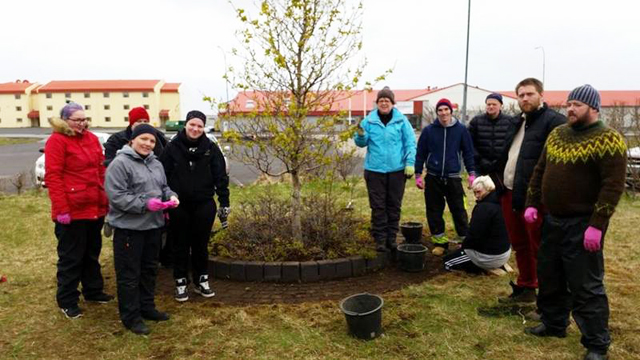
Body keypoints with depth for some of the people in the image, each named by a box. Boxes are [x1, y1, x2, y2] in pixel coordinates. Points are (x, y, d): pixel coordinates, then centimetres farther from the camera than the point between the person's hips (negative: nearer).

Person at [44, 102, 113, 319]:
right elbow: (52, 177, -16)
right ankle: (67, 301, 18)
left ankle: (93, 290, 34)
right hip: (72, 210, -7)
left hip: (95, 208, 7)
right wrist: (62, 209, -20)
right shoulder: (57, 141, -10)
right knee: (71, 257, 5)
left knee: (92, 253, 19)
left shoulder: (92, 139, 11)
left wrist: (105, 199, 9)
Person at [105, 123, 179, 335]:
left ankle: (147, 307, 33)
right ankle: (131, 316, 14)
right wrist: (145, 204, -26)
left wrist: (171, 197, -3)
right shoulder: (120, 164, -13)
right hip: (129, 227, -8)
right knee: (129, 274, 2)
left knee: (149, 269, 18)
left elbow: (163, 187, 20)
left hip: (153, 225, 8)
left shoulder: (156, 164, 11)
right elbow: (117, 197, -19)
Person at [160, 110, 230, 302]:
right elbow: (163, 176, -1)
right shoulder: (172, 147, -2)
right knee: (180, 245, 10)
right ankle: (181, 283, 23)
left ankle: (202, 281, 26)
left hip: (204, 205, 1)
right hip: (179, 206, 0)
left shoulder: (211, 148, 0)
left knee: (201, 244, 11)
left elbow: (221, 177, 1)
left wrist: (224, 202, -3)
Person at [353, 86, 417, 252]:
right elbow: (361, 143, 3)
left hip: (397, 170, 0)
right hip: (375, 170, 0)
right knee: (378, 207, 4)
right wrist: (360, 135, -19)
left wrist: (410, 163, -9)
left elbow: (410, 143, -1)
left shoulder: (401, 120, 0)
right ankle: (380, 239, 13)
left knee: (394, 206, 10)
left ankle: (391, 237, 22)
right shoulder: (369, 121, 2)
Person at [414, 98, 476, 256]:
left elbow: (468, 152, 5)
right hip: (433, 178, 1)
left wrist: (471, 173, 1)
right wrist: (418, 175, 2)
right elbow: (421, 153, 4)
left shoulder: (461, 129, 0)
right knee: (434, 211, 6)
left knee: (459, 210, 2)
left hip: (453, 178, -1)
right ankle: (440, 241, 19)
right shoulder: (428, 130, 0)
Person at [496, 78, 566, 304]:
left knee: (540, 248, 1)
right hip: (509, 193, 9)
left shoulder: (554, 121, -11)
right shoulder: (519, 121, 17)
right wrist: (502, 179, 17)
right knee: (519, 246, 18)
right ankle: (525, 288, 31)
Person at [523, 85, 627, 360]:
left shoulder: (607, 139, -11)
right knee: (549, 278, 17)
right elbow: (540, 172, 16)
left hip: (582, 225, -7)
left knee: (586, 286, 0)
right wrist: (532, 204, 7)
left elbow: (613, 185, -17)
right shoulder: (557, 134, 11)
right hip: (552, 221, 7)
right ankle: (554, 324, 35)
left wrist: (597, 225, -21)